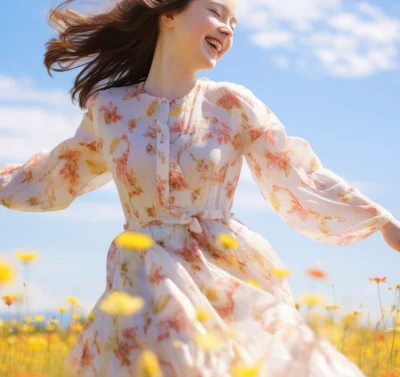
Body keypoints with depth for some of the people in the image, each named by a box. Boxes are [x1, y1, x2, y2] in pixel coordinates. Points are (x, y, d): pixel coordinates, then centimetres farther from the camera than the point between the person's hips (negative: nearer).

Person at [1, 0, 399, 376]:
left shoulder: (232, 104, 0)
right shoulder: (107, 108, 4)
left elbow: (301, 179, 2)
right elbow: (61, 171, 21)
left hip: (229, 279, 0)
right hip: (144, 287, 1)